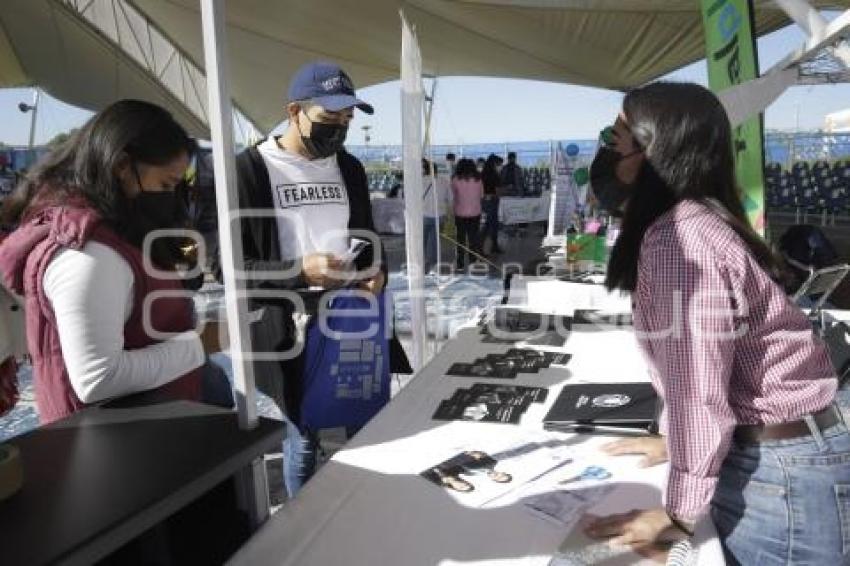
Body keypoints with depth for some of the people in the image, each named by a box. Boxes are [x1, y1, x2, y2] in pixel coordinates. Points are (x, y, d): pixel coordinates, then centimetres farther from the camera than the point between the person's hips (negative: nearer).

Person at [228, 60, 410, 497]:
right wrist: (299, 271, -23)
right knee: (303, 437, 7)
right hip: (290, 329, -5)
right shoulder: (250, 169, -7)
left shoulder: (349, 167, 10)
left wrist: (376, 272, -2)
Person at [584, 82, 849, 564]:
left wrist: (680, 513, -15)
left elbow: (700, 388, -24)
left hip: (781, 467, -9)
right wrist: (673, 440, 16)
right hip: (752, 449, 9)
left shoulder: (680, 235, -23)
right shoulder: (690, 221, 8)